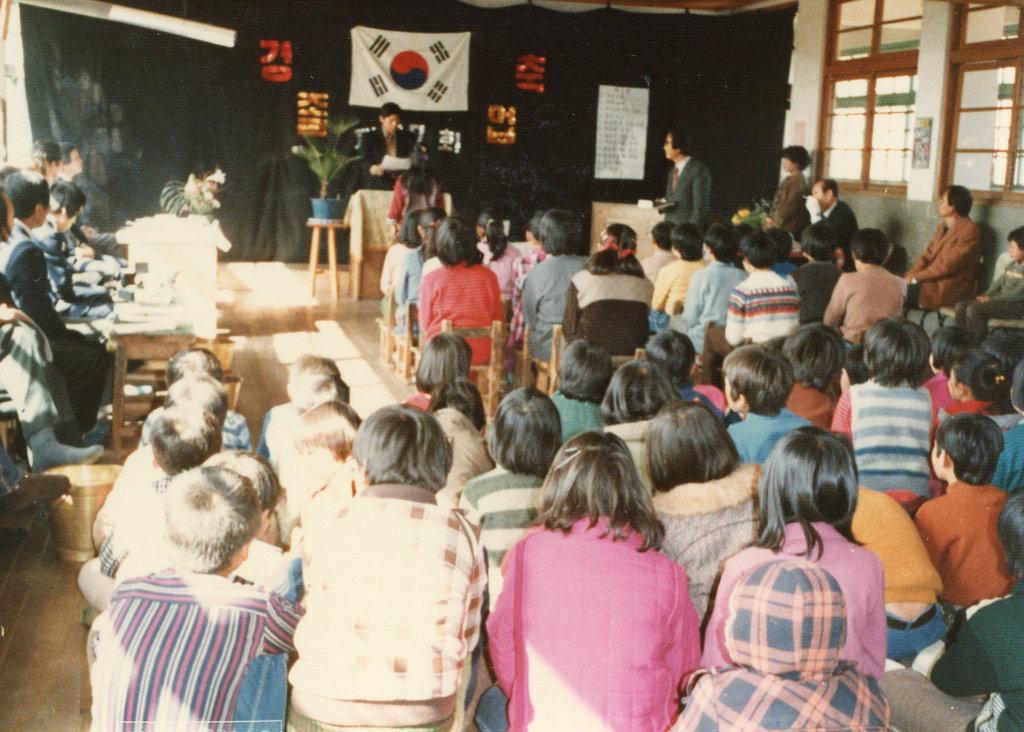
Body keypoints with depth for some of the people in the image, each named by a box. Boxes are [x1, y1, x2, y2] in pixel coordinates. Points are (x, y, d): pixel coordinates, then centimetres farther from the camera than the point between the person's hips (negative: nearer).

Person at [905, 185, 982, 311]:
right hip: (934, 281, 9)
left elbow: (948, 266, -20)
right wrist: (910, 274, -4)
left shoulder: (969, 230, -14)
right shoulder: (943, 226, 15)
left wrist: (917, 277, -16)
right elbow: (927, 256, 13)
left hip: (952, 290, -9)